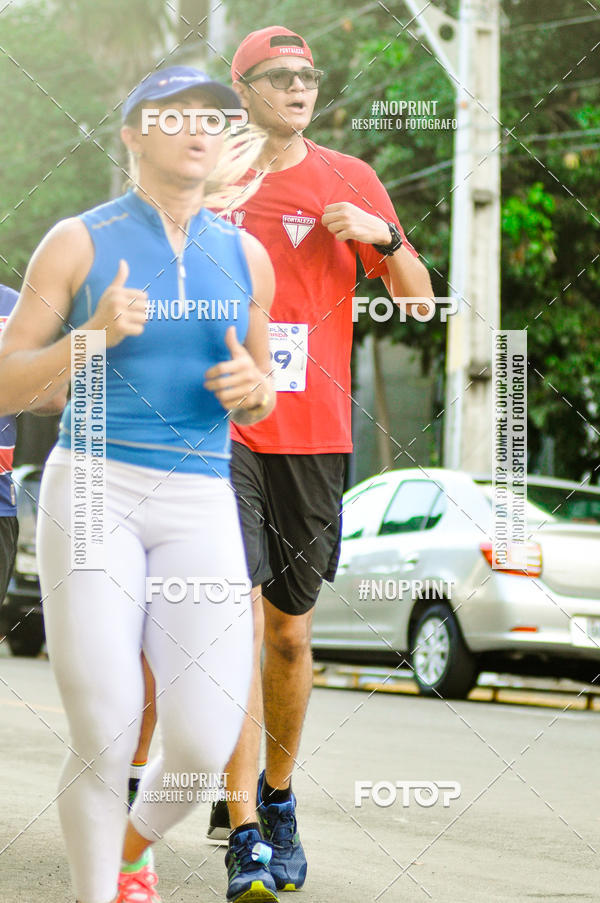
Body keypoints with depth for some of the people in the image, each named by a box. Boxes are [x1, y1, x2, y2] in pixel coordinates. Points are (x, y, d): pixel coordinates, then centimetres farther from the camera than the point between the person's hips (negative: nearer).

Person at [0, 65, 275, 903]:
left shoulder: (246, 258, 10)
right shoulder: (78, 243, 0)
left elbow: (261, 398, 22)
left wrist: (253, 387, -3)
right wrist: (93, 336, -16)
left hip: (201, 506, 3)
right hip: (94, 488, -3)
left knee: (204, 743, -8)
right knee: (104, 737, -11)